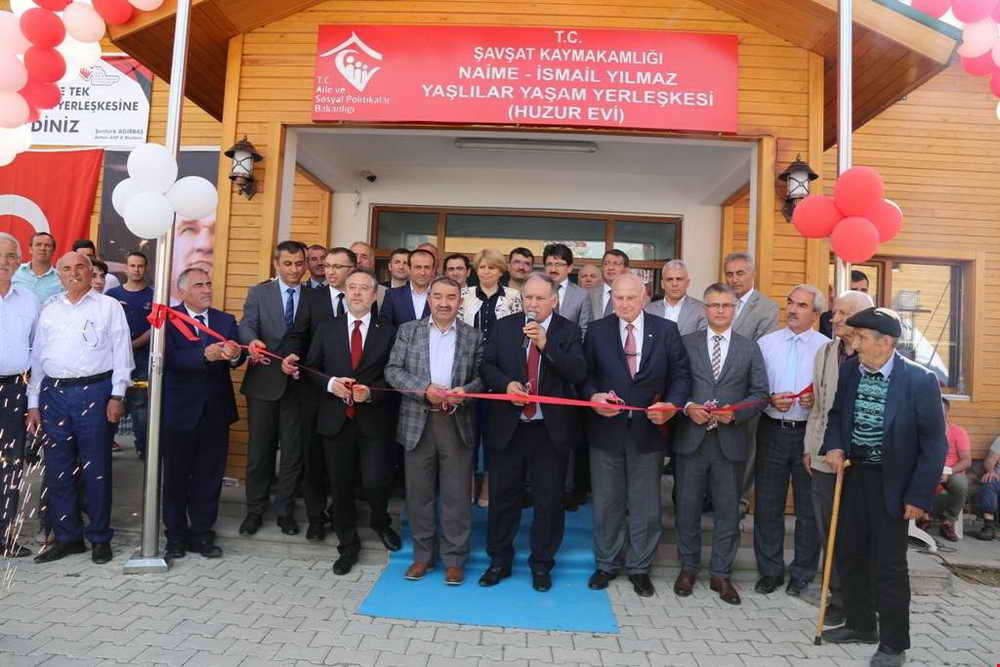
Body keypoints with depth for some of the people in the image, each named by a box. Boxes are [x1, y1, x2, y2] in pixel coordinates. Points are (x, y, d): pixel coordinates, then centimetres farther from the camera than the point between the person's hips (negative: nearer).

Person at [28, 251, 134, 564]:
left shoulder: (109, 307, 4)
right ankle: (67, 537, 21)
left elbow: (121, 353, -1)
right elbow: (37, 358, 16)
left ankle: (100, 538, 13)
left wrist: (117, 396, -8)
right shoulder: (49, 311, 16)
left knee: (96, 469, 2)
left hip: (94, 391, -4)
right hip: (53, 393, 4)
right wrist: (33, 403, 12)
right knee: (57, 470, 9)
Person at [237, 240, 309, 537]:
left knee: (292, 451, 8)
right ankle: (255, 510, 23)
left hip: (297, 383, 1)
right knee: (259, 449, 9)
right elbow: (247, 325, -12)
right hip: (264, 381, -1)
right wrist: (252, 341, -34)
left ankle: (285, 510, 21)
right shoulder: (258, 292, 3)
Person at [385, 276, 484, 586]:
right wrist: (425, 389, -16)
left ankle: (454, 559, 18)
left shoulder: (473, 336, 6)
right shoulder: (408, 331, 6)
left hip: (457, 424, -1)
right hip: (418, 422, 1)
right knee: (419, 493, 10)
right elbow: (393, 370, -1)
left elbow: (483, 376, 5)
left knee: (456, 495, 4)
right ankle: (423, 555, 26)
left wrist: (466, 391, -16)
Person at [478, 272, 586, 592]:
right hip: (507, 427, 2)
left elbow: (579, 374, -15)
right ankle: (499, 560, 31)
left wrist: (545, 344, -25)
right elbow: (486, 365, 3)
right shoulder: (504, 326, 3)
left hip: (551, 430, -1)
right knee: (502, 496, 13)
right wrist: (506, 383, -17)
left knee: (549, 500, 10)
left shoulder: (568, 331, -3)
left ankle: (542, 565, 28)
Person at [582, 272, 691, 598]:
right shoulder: (597, 331, 2)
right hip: (606, 428, 0)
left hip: (648, 429, 0)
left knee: (645, 504, 10)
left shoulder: (666, 330, 1)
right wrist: (593, 396, -17)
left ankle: (639, 568, 28)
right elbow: (585, 374, 2)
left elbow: (681, 374, 0)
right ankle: (606, 563, 30)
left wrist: (672, 405, -16)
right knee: (607, 502, 12)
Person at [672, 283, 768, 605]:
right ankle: (688, 567, 27)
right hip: (691, 438, 0)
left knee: (727, 510, 8)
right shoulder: (687, 343, 5)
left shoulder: (749, 348, 7)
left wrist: (736, 412, -13)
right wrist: (688, 407, -14)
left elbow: (760, 393, 3)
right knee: (687, 507, 10)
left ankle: (721, 574, 24)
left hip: (731, 441, 1)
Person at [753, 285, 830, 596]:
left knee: (808, 508, 10)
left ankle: (802, 573, 27)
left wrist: (817, 400, -20)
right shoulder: (766, 343, 6)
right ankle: (770, 570, 24)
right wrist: (770, 400, -13)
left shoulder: (828, 347, 0)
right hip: (772, 430, 2)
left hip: (811, 433, -1)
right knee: (767, 505, 9)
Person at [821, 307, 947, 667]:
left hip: (891, 483, -5)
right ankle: (861, 625, 35)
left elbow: (934, 443, -11)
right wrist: (834, 446, -5)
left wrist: (919, 497, -13)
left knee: (889, 565, 5)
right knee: (849, 554, 15)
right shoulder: (848, 370, -1)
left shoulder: (919, 379, -15)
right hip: (852, 475, 5)